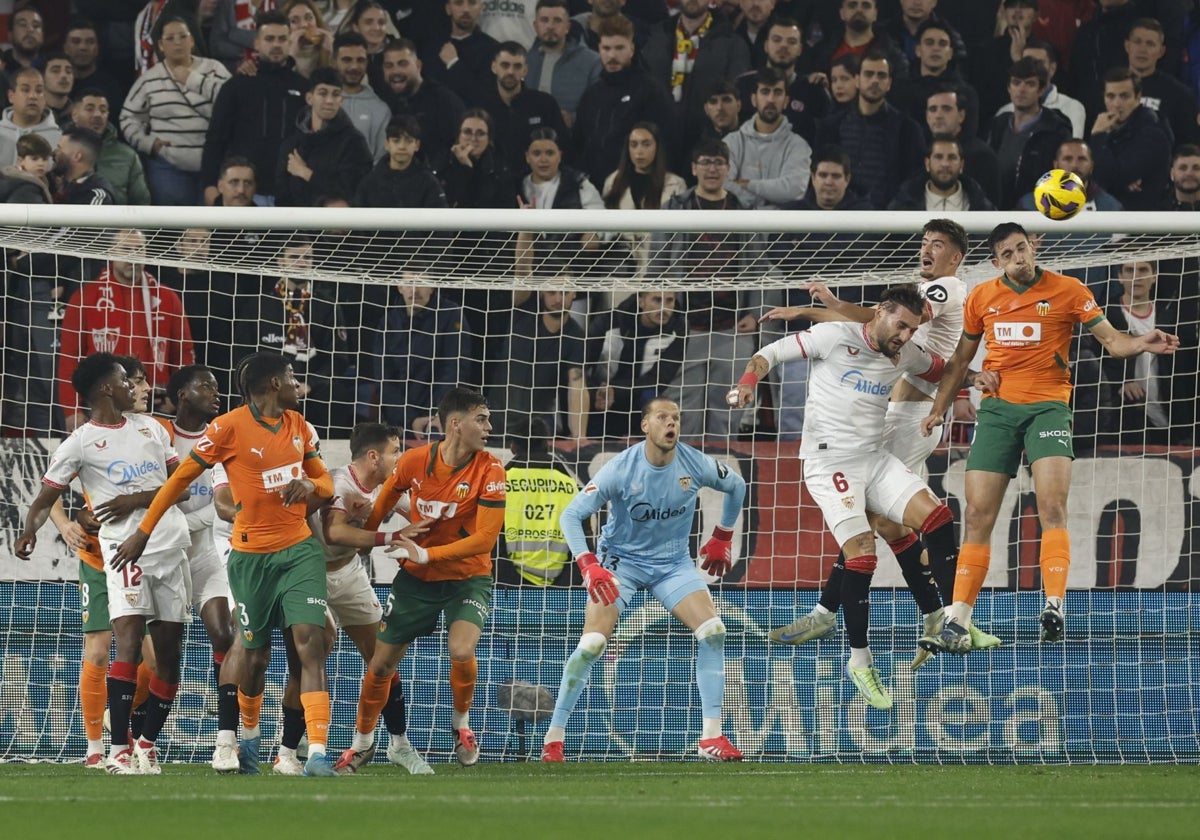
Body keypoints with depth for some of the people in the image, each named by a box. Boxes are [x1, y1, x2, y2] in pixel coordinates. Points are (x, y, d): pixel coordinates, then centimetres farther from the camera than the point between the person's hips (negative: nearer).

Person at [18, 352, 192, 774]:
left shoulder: (150, 428, 15)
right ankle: (119, 750, -20)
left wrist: (138, 499, -6)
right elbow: (46, 498, 1)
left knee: (170, 654, 5)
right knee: (129, 641, -20)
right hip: (125, 549, -5)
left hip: (171, 546, 5)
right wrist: (30, 530, -21)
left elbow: (181, 484, 12)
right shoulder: (80, 443, 1)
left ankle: (147, 744, 17)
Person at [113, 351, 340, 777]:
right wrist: (142, 531, 0)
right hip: (251, 555, -3)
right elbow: (182, 477, -1)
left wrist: (310, 485, -6)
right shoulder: (229, 427, -8)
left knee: (309, 643, -13)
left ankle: (317, 753, -20)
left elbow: (326, 481, 19)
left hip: (300, 549, 3)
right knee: (255, 654, 6)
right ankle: (248, 735, 35)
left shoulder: (299, 425, 9)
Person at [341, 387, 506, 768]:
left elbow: (484, 539, -21)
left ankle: (461, 723, 3)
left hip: (467, 577, -2)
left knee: (461, 651, -27)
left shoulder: (490, 471, -17)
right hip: (415, 579, 2)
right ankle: (362, 740, 29)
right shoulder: (414, 462, -10)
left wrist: (426, 554, -25)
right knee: (381, 664, 4)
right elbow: (381, 506, 9)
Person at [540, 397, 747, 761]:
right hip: (621, 560, -3)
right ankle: (553, 738, -6)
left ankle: (712, 737, -9)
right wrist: (589, 568, -31)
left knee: (713, 630, -17)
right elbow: (571, 515, -20)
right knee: (592, 644, -18)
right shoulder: (621, 469, -21)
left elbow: (736, 486, 11)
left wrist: (722, 539, 14)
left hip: (674, 563, 3)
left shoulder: (696, 465, -12)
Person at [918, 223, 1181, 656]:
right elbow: (960, 359, 20)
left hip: (1048, 406, -3)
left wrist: (1142, 343, -23)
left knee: (1052, 507, -21)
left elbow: (1111, 339, -2)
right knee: (977, 516, -1)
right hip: (997, 409, 3)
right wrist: (938, 408, 16)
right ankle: (957, 625, 1)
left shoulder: (1067, 290, 0)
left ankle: (1055, 607, -27)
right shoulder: (982, 297, 9)